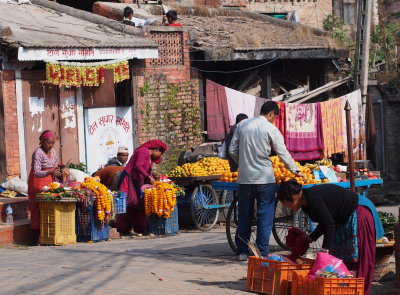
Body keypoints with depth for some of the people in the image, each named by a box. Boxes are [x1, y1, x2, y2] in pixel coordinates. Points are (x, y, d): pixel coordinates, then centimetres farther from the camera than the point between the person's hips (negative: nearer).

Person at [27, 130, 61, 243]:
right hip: (38, 183, -7)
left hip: (49, 183, 7)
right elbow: (36, 172, -28)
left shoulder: (53, 151, 4)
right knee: (38, 209, -8)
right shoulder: (38, 153, -19)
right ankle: (37, 236, -7)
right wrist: (50, 172, -41)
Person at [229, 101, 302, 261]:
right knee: (265, 216, 3)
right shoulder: (271, 129, -6)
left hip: (245, 177, 4)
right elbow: (283, 153, -4)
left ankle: (242, 251, 15)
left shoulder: (242, 125, 6)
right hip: (265, 177, -4)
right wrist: (296, 171, 9)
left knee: (244, 215, 11)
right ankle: (262, 253, 2)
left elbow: (232, 150, 7)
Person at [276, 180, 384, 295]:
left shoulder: (313, 198, -25)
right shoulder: (306, 203, 7)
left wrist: (325, 250, -27)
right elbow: (325, 222, 18)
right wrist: (310, 238, 12)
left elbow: (329, 224, -28)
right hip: (345, 219, 11)